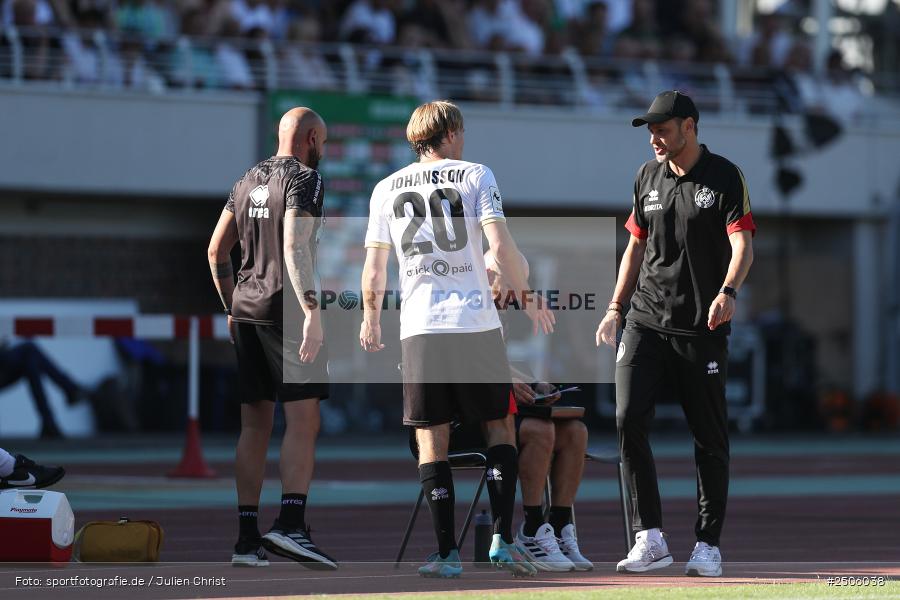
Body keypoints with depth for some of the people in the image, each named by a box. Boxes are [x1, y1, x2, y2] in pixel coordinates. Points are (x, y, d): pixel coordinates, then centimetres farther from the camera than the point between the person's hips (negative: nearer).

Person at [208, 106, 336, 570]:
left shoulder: (248, 182, 17)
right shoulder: (304, 179, -6)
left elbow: (217, 250, 19)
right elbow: (295, 248, -19)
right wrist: (312, 312, -23)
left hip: (247, 309, 8)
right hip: (286, 308, -8)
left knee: (255, 425, 8)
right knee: (303, 419, -11)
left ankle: (246, 539, 6)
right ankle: (290, 524, -25)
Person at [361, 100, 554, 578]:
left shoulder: (386, 189, 11)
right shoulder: (474, 176, 4)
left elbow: (374, 268, 11)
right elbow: (500, 244, -7)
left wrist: (371, 320, 24)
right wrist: (527, 297, 3)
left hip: (419, 328, 2)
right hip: (476, 322, -1)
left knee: (431, 438, 3)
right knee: (499, 427, 9)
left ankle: (446, 553, -3)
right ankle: (502, 539, -1)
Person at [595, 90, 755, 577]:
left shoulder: (724, 177, -5)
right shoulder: (648, 176, 11)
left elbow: (743, 244, -16)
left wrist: (728, 290, -34)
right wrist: (615, 308, 16)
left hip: (703, 328, -4)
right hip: (646, 323, 4)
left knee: (710, 437, 1)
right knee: (629, 419, -12)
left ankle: (708, 544, 11)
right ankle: (650, 538, -9)